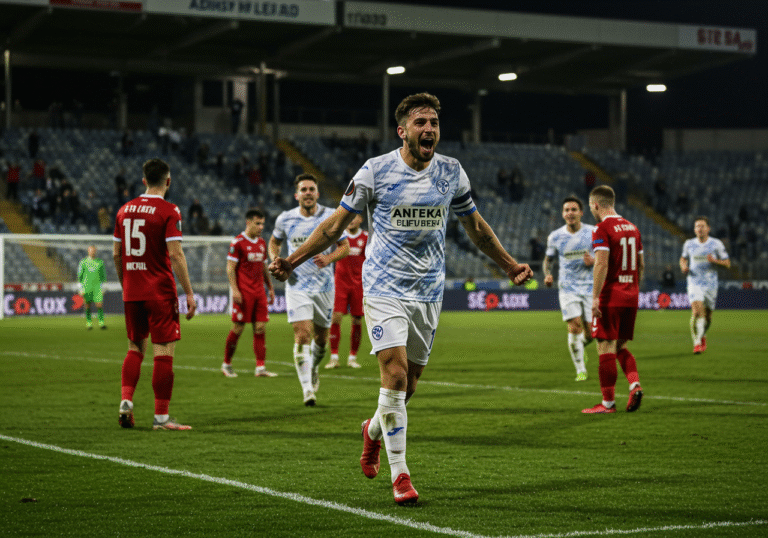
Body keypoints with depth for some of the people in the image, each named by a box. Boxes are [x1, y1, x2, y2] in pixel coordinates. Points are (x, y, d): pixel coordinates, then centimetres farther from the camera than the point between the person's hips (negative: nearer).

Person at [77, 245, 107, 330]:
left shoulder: (100, 262, 7)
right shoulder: (83, 262, 3)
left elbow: (103, 275, 13)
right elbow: (79, 276, 5)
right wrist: (81, 288, -1)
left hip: (97, 287, 0)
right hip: (87, 287, 0)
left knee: (99, 305, -10)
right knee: (87, 305, 3)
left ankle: (101, 322, -6)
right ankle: (89, 323, 12)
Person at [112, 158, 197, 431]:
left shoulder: (125, 210, 9)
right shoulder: (168, 211, -9)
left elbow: (116, 254, 12)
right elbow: (175, 255, -15)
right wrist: (189, 293, -11)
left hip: (132, 292, 6)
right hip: (160, 293, -6)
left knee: (135, 347, 18)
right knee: (164, 352, -1)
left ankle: (126, 399, 3)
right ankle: (161, 416, -1)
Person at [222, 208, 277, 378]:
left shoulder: (262, 243, 14)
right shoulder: (238, 242, -6)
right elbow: (230, 268, -8)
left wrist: (271, 288, 18)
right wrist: (234, 290, -16)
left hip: (259, 292, 6)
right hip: (243, 292, -6)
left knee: (260, 328, 0)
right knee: (237, 328, -2)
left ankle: (260, 367, -2)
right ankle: (226, 364, 12)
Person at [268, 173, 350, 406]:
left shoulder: (331, 216, -3)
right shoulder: (285, 219, 0)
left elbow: (345, 246, 2)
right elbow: (274, 241, 18)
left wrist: (329, 258, -18)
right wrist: (275, 258, -3)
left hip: (324, 284, 1)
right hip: (297, 285, -1)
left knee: (321, 338, 11)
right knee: (302, 335, -15)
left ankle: (313, 368, 44)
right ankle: (307, 389, -13)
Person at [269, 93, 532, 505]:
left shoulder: (451, 172, 3)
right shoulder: (375, 171, -8)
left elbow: (475, 227, 18)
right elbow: (336, 224, -1)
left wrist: (510, 266, 22)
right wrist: (293, 260, -9)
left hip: (429, 292, 4)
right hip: (385, 289, -4)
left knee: (408, 384, 7)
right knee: (395, 375, -15)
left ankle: (375, 430, 41)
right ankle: (399, 474, -4)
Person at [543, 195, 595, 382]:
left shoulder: (593, 232, -1)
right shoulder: (555, 237, 1)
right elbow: (548, 259, 15)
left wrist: (594, 261, -17)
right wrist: (547, 274, -6)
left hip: (590, 286, 1)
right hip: (567, 287, -1)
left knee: (591, 330, -2)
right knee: (575, 326, -14)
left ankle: (580, 346, 36)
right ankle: (580, 370, -1)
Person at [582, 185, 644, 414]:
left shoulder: (602, 229, -11)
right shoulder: (632, 228, 13)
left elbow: (602, 264, -20)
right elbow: (641, 264, 16)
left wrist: (595, 297, -20)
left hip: (610, 298, -7)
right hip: (630, 297, 7)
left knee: (606, 348, -1)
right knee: (621, 347, 17)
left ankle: (608, 402, 1)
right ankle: (635, 384, -4)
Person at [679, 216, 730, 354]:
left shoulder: (717, 244, -1)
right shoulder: (688, 244, 4)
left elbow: (727, 263, 1)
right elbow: (683, 258, 22)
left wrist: (715, 260, -18)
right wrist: (683, 266, -1)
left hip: (710, 284, 1)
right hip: (694, 283, -1)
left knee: (707, 316, 9)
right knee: (697, 311, -22)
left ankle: (703, 336, 39)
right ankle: (697, 343, -17)